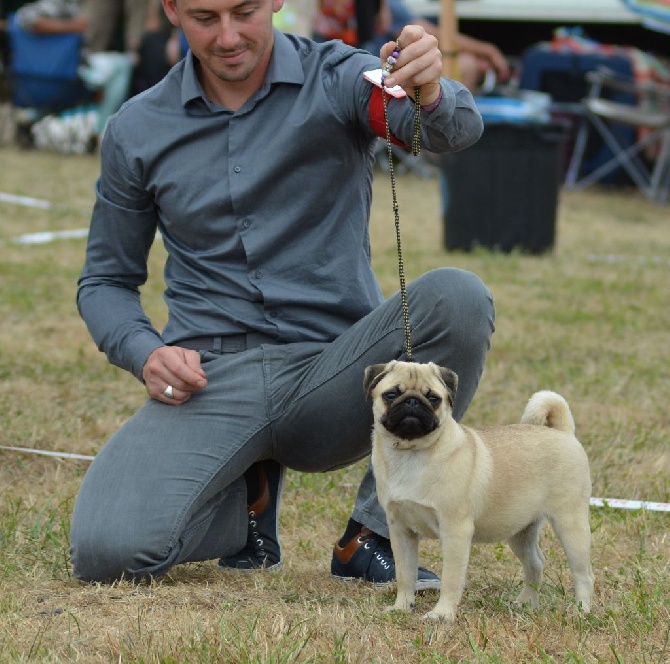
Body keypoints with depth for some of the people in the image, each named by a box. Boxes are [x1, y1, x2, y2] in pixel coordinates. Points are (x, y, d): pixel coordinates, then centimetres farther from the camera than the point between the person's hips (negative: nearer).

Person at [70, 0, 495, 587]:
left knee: (456, 297, -30)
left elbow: (458, 129, -22)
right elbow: (107, 280, 16)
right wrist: (145, 353, -7)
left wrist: (431, 92, -47)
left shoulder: (338, 80, -2)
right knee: (106, 551, -25)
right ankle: (250, 492, 11)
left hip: (331, 375, -1)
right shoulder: (136, 132, 6)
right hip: (211, 380, 1)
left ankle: (372, 536, -13)